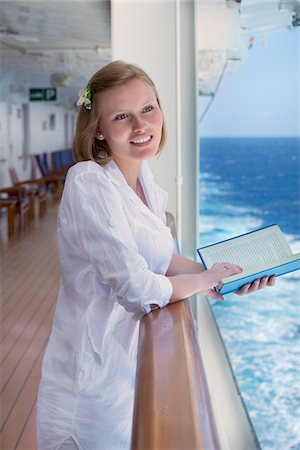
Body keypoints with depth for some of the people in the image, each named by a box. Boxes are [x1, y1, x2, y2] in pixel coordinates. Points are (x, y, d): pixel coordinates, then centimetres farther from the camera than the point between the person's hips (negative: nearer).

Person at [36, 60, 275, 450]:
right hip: (97, 371, -8)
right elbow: (138, 291, -26)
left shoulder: (143, 177, 3)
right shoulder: (89, 184, -23)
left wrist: (228, 278, -1)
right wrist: (205, 280, -10)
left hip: (135, 355, 8)